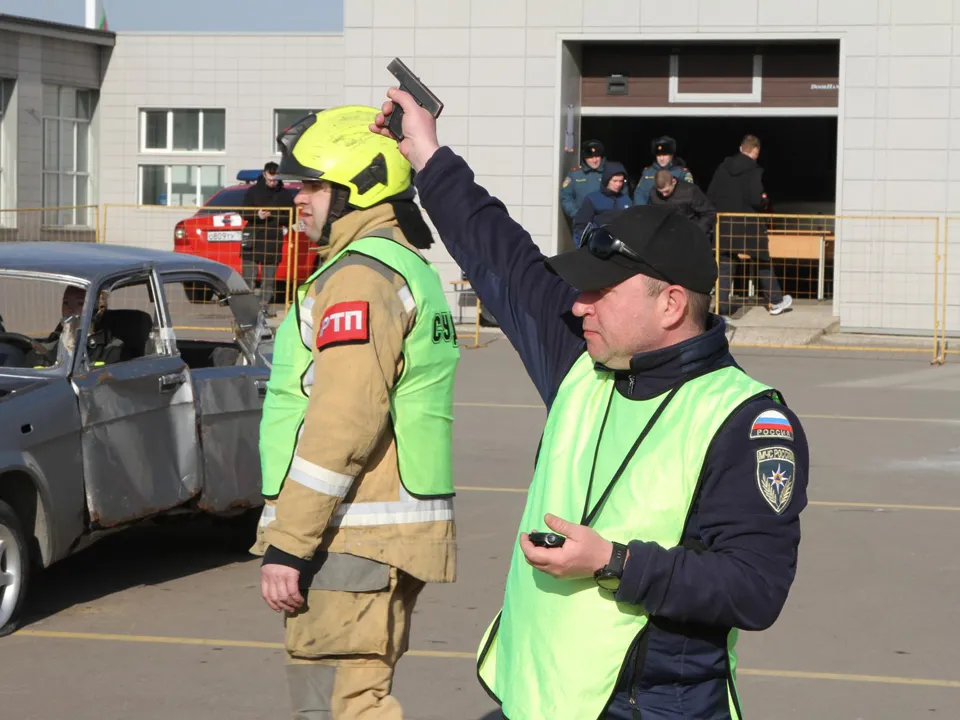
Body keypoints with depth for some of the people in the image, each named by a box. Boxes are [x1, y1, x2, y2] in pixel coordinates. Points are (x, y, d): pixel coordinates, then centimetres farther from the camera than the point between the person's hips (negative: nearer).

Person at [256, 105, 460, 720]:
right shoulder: (409, 267, 19)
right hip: (394, 530, 11)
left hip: (353, 535, -10)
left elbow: (344, 422, -23)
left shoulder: (360, 276, -14)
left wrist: (287, 546, -21)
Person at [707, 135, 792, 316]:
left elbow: (710, 196, 2)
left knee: (725, 264, 9)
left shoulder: (723, 168, 2)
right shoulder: (754, 171, -13)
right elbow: (756, 199, -20)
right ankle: (775, 301, 19)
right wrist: (765, 201, 2)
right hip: (748, 225, -3)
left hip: (725, 224, 3)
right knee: (763, 262, 11)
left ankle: (723, 304, 4)